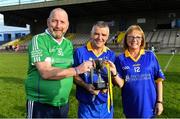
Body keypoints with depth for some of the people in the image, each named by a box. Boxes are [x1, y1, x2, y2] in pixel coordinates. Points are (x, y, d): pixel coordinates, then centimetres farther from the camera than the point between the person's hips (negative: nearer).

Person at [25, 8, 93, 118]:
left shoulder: (68, 44, 6)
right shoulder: (39, 40, -12)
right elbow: (45, 72, -23)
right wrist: (77, 70, -21)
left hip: (63, 104, 6)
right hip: (40, 105, -5)